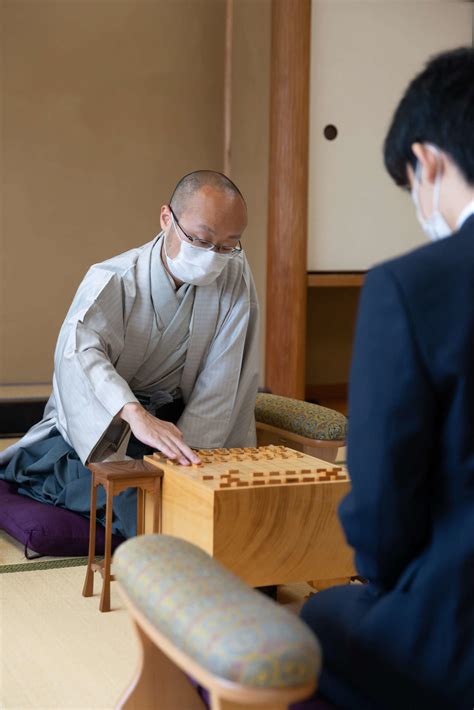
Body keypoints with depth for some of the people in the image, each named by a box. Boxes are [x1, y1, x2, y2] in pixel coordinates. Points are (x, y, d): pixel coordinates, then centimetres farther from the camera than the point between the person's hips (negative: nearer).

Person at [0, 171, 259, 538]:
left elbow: (220, 383, -11)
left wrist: (189, 452, -23)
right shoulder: (113, 281, -15)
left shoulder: (235, 276, -6)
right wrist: (135, 415, -55)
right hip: (98, 421, -3)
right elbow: (79, 351, -36)